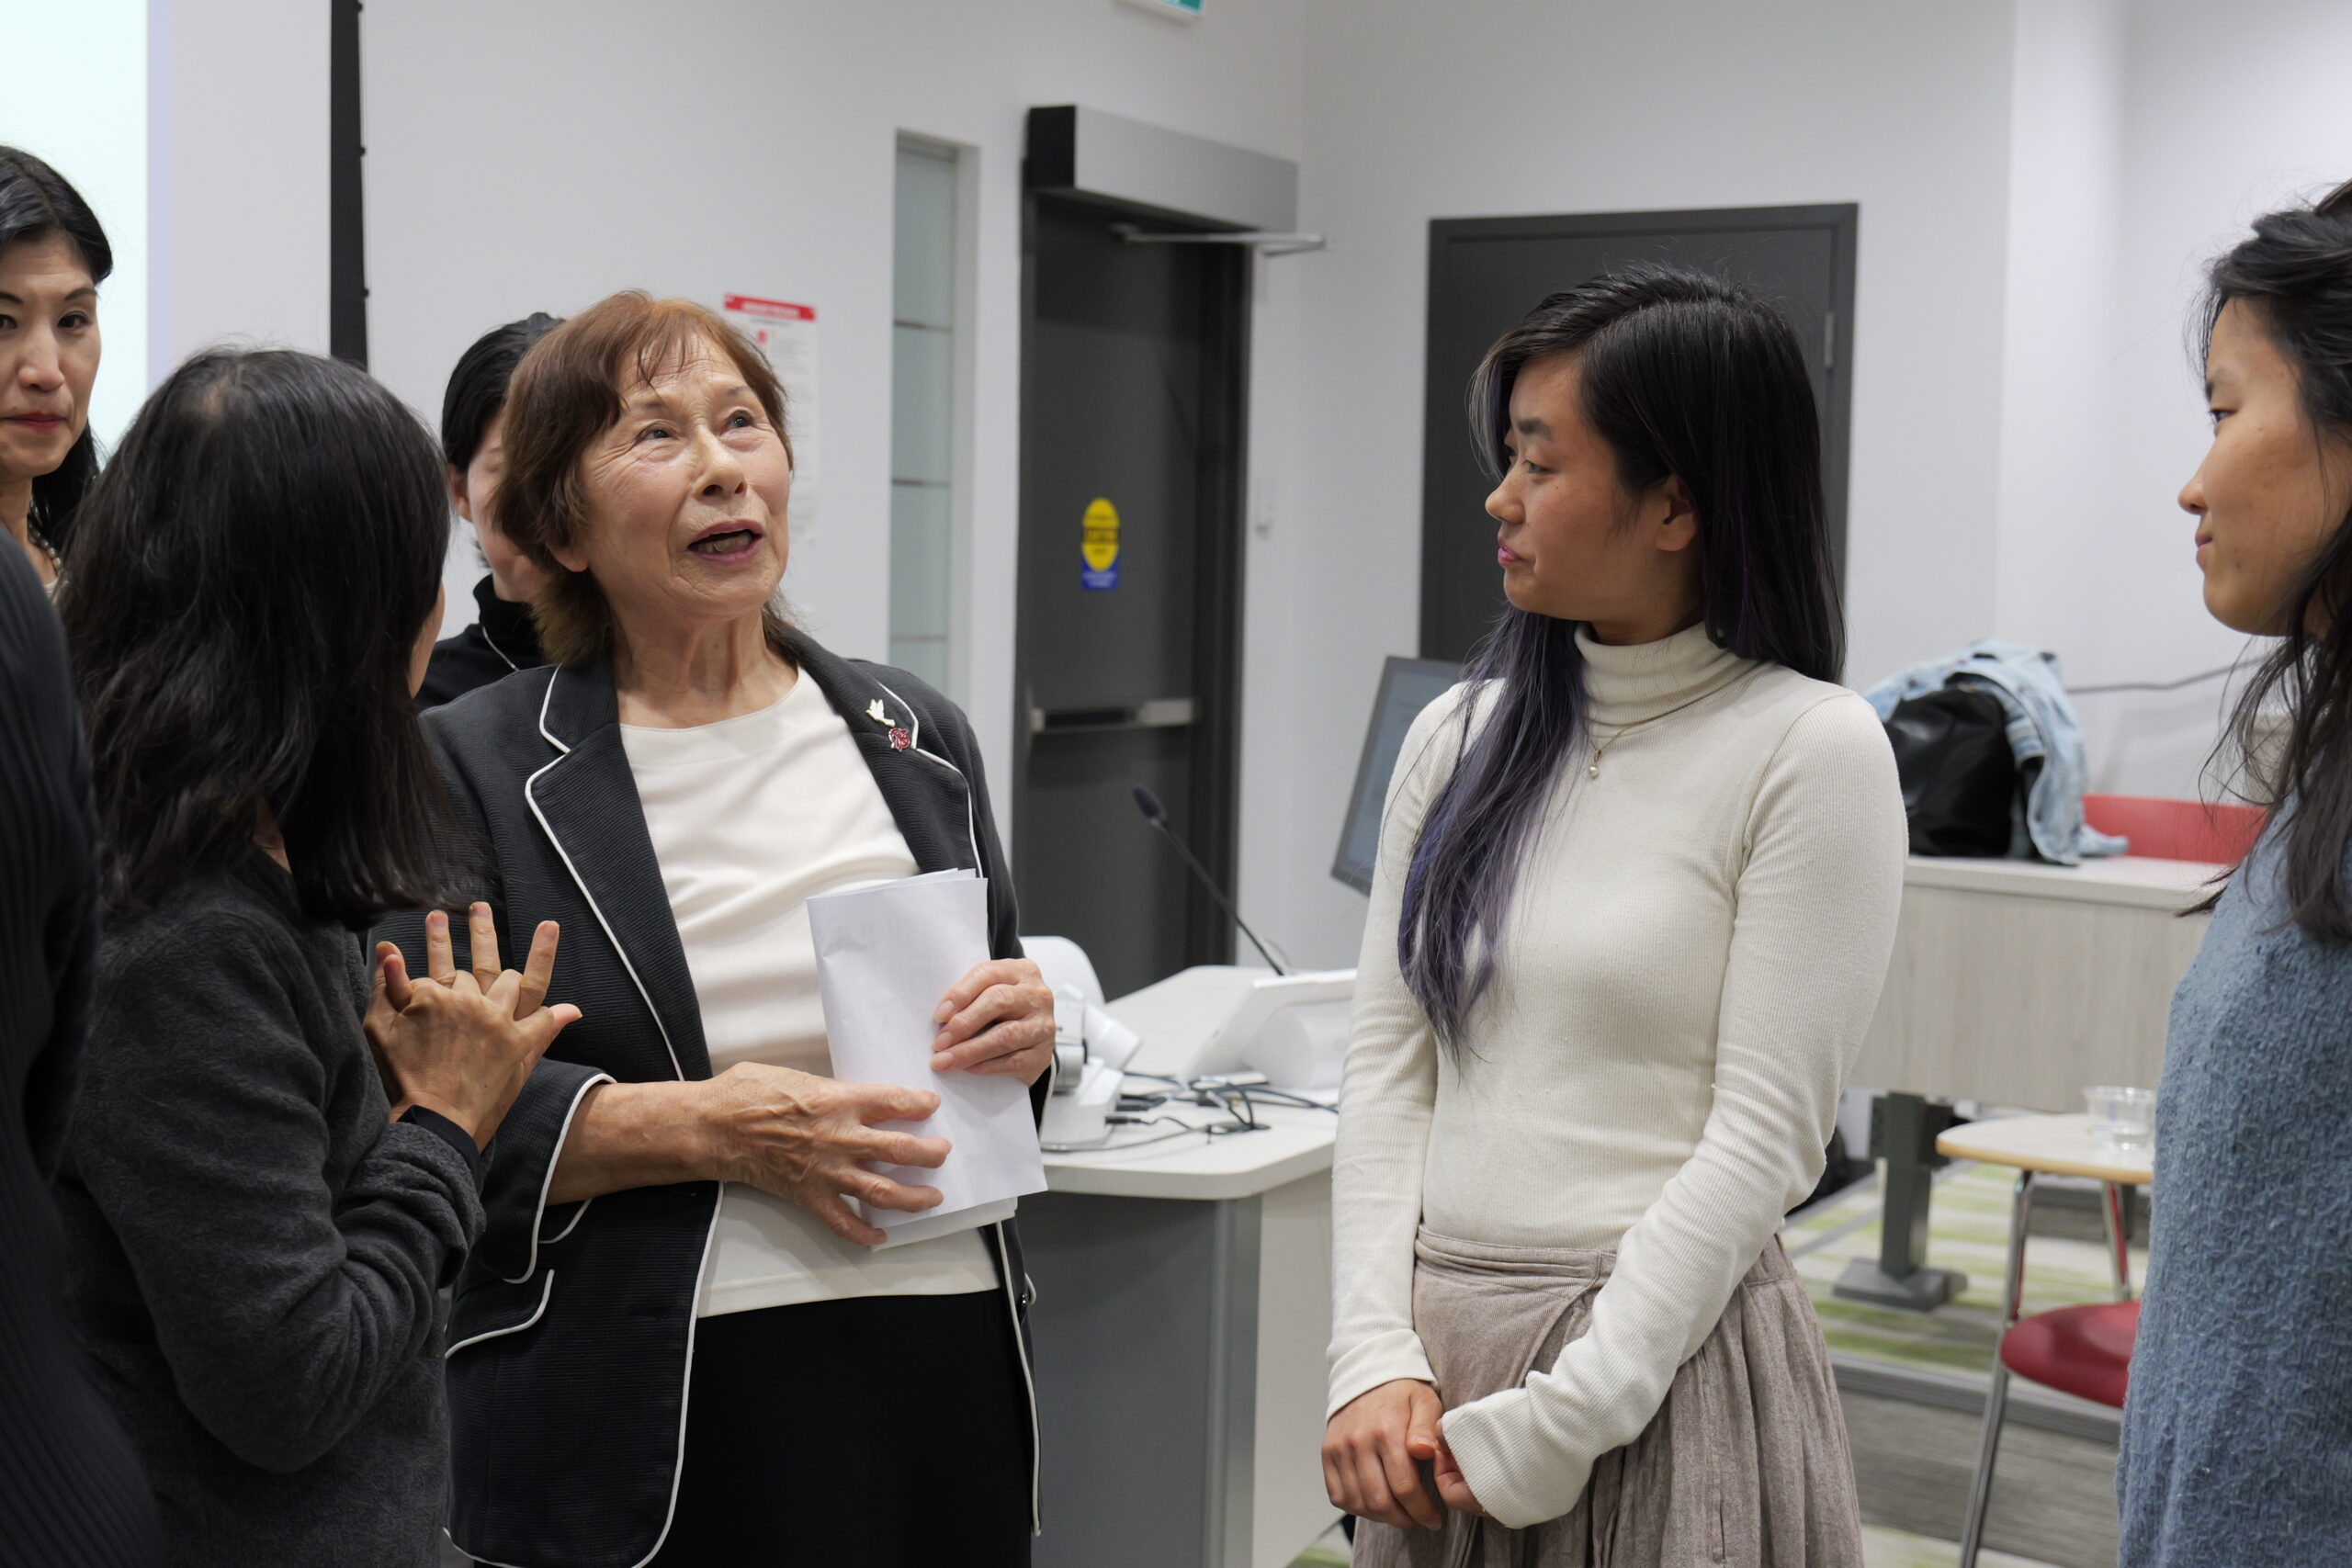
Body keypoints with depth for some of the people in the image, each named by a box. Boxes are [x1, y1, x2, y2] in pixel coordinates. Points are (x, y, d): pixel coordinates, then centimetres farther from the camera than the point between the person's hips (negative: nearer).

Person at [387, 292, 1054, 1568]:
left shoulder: (915, 740, 10)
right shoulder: (478, 770, -4)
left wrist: (1029, 1034, -3)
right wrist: (706, 1129, -19)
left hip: (952, 1368, 4)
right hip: (656, 1411, -4)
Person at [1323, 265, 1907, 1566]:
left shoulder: (1812, 752, -9)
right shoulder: (1460, 737, 6)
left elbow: (1763, 1140, -12)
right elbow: (1386, 1066, 5)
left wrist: (1552, 1423, -15)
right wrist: (1376, 1356, -6)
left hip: (1662, 1356, -4)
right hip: (1436, 1337, 5)